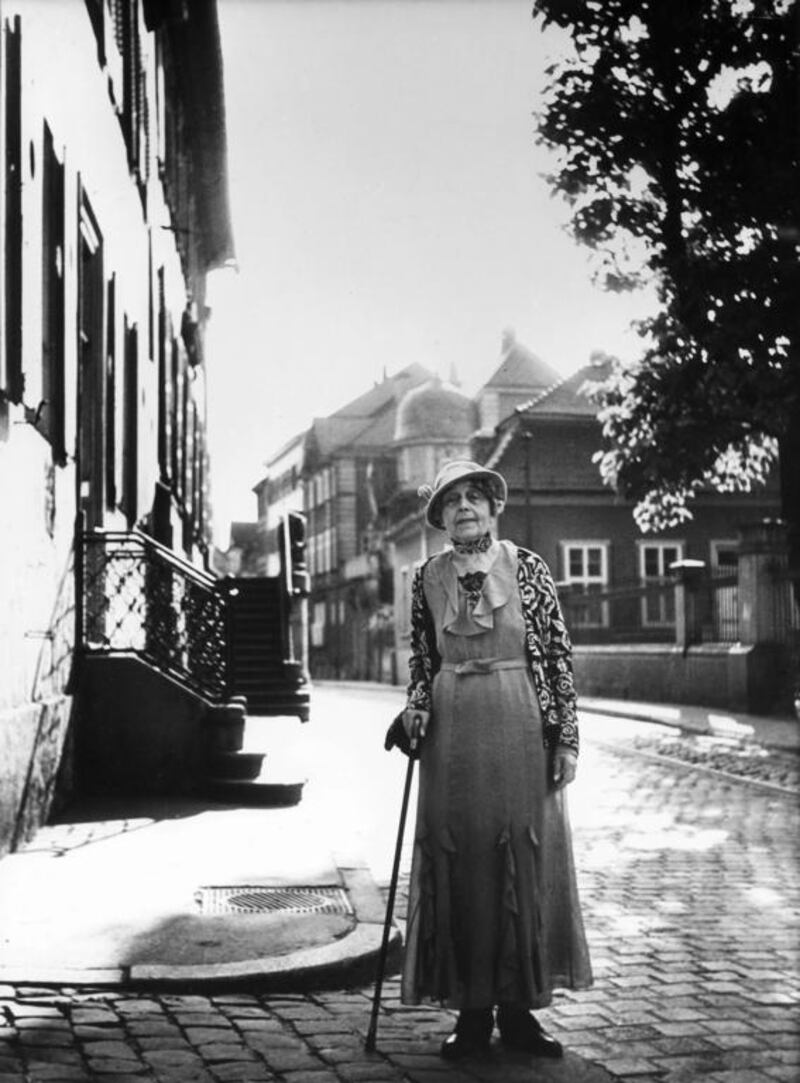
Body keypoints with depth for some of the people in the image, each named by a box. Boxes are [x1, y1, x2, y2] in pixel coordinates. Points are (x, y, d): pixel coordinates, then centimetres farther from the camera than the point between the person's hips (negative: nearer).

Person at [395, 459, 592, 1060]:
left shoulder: (526, 566, 0)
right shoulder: (427, 578, 6)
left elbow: (558, 654, -1)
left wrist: (567, 736, -4)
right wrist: (415, 712, -5)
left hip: (520, 730, -1)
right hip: (454, 736, 2)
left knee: (525, 860, 3)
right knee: (458, 864, 3)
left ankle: (519, 1007, 15)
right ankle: (472, 1010, 13)